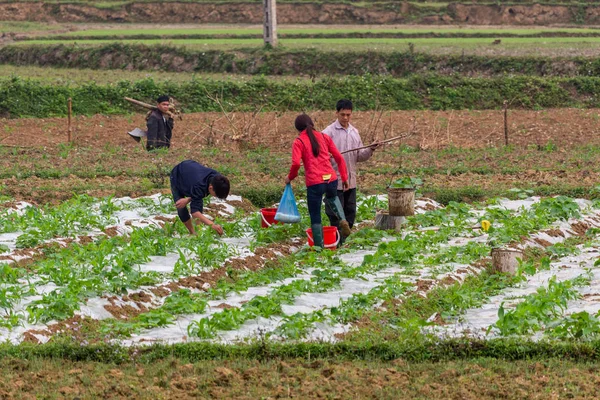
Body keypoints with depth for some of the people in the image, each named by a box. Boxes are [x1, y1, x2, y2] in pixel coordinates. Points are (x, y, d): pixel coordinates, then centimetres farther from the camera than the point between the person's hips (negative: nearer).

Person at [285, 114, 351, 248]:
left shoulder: (299, 142, 0)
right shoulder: (324, 137, 13)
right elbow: (339, 158, 12)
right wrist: (344, 178, 20)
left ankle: (319, 247, 10)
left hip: (314, 183, -4)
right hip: (331, 179, 4)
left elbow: (296, 163, -14)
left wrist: (290, 177, 4)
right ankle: (342, 220, 12)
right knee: (332, 198, 37)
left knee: (315, 217, 10)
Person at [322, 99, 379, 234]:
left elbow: (359, 156, 14)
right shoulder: (329, 132, -7)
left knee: (350, 214, 11)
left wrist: (370, 150, -3)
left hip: (350, 181, 6)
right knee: (335, 215, -3)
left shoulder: (354, 132, 12)